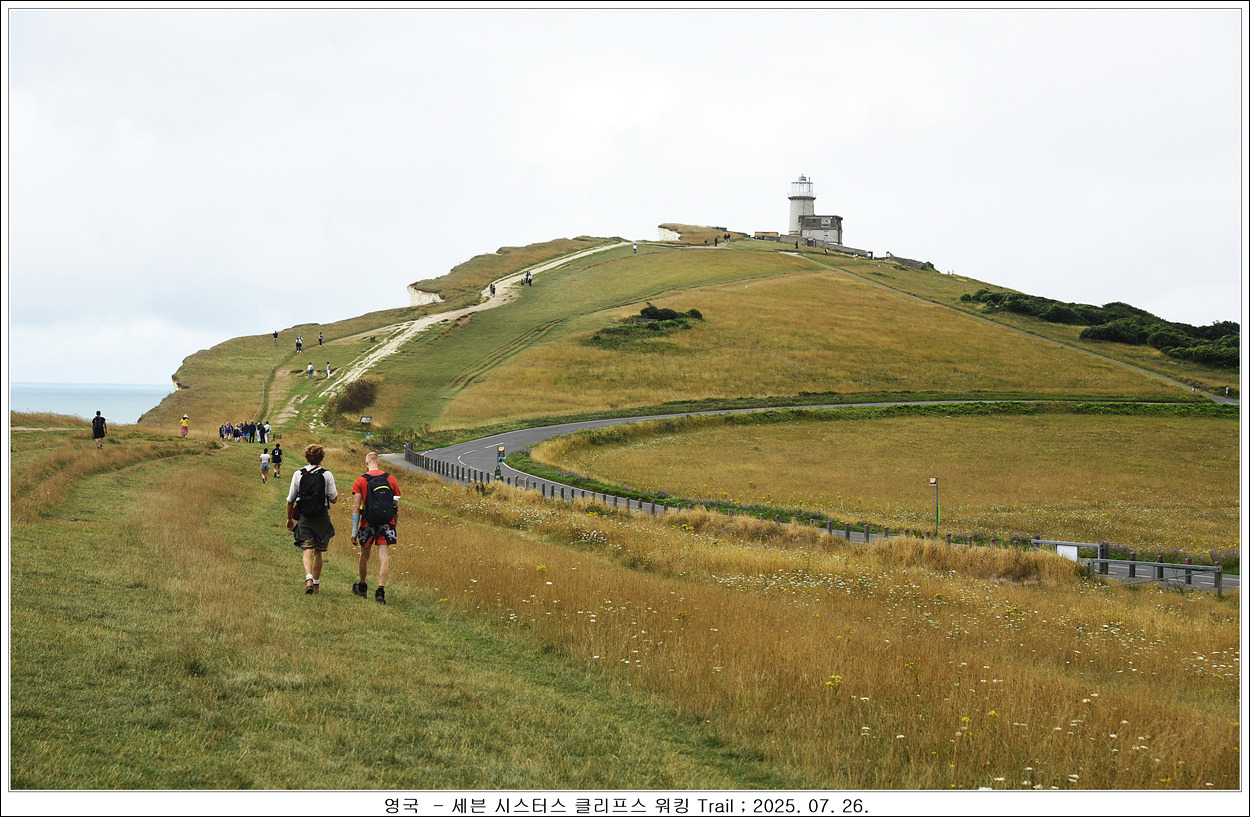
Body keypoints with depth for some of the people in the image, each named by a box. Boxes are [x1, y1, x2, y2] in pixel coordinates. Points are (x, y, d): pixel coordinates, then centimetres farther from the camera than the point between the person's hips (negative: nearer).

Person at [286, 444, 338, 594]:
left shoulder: (298, 474, 0)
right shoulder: (327, 475, -4)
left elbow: (290, 499, 4)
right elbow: (333, 499, -3)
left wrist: (289, 518, 15)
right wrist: (337, 493, 19)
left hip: (304, 519, 0)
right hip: (322, 518, 0)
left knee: (307, 551, -4)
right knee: (318, 552, 12)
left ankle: (309, 579, -26)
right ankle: (316, 583, 17)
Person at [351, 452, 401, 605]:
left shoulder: (360, 481, -4)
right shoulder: (391, 479, 4)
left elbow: (356, 508, -8)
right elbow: (396, 505, 7)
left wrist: (354, 532, -7)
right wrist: (394, 527, 19)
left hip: (368, 524, -1)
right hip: (387, 524, 1)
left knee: (364, 556, 17)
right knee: (384, 557, -3)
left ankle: (362, 588, 34)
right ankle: (381, 591, -16)